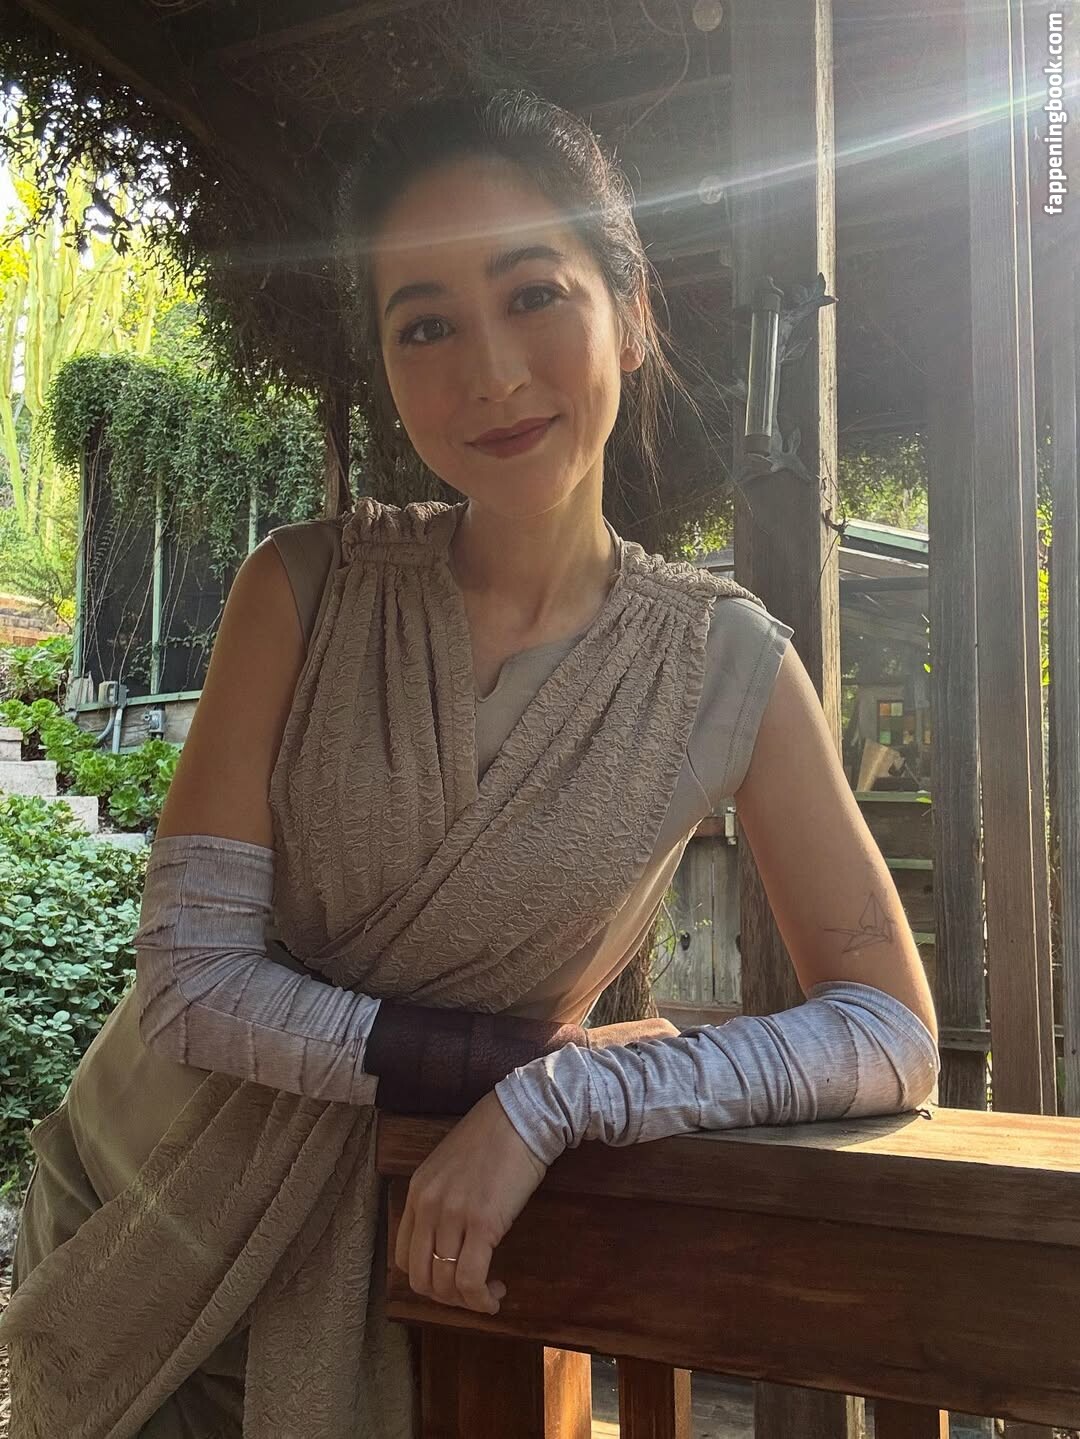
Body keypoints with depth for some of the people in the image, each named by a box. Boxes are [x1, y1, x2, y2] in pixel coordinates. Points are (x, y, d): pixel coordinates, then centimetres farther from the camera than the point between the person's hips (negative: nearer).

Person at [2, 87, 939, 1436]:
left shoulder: (728, 667, -15)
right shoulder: (302, 592, -15)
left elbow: (892, 1034, -17)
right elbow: (191, 980, -17)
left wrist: (553, 1102, -28)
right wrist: (538, 1051, -24)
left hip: (391, 1263, -1)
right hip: (134, 1210, 1)